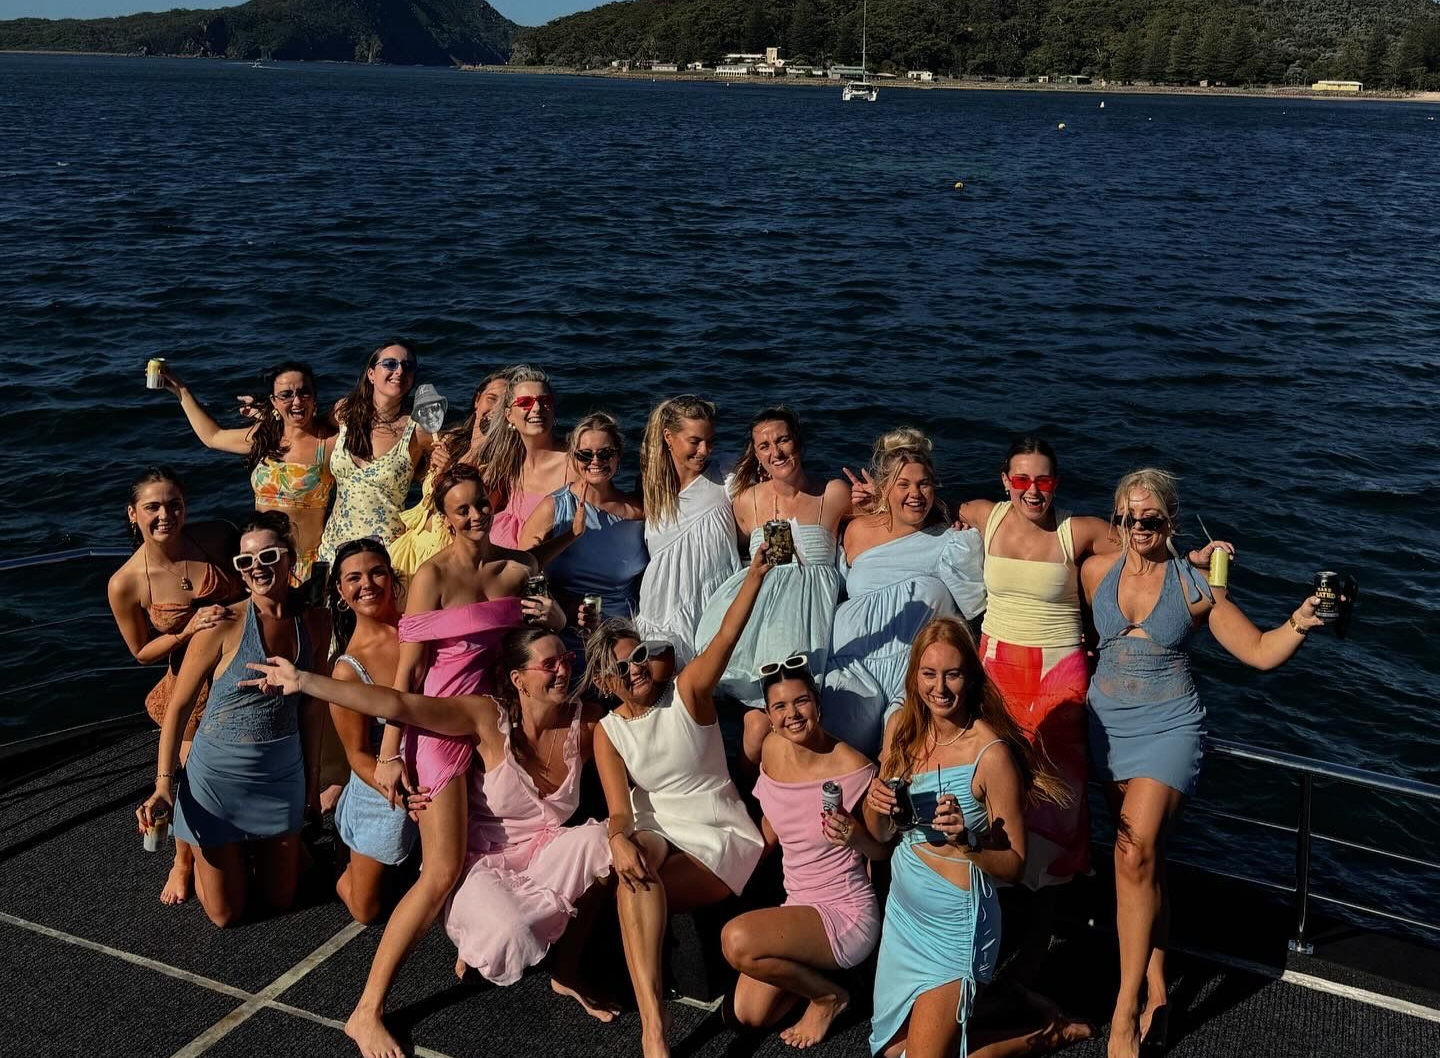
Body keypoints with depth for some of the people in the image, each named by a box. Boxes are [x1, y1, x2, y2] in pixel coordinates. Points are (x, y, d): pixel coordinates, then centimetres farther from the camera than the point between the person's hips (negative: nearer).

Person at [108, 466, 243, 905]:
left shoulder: (218, 537, -17)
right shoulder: (125, 584, -19)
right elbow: (143, 652, -6)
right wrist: (191, 629, -22)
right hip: (197, 684, -1)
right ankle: (183, 863, 34)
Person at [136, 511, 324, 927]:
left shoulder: (312, 623, -4)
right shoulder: (224, 626, -17)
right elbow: (178, 708, -10)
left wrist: (313, 781, 11)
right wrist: (163, 785, -15)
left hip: (282, 776, 4)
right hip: (219, 777, -4)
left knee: (280, 899, 17)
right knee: (226, 913, 9)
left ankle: (255, 848, 46)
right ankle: (200, 857, 39)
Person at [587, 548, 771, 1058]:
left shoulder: (687, 692, -6)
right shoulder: (608, 732, 3)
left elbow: (726, 637, -23)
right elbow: (620, 809, -7)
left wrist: (756, 572, -38)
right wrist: (620, 841, -33)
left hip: (722, 837, -2)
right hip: (657, 836, 2)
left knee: (634, 888, -31)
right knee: (634, 870, -35)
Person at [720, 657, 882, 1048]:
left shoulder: (852, 767, -20)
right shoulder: (772, 749, -1)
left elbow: (883, 850, -8)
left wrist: (855, 837, -28)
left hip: (846, 913, -7)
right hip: (797, 904, 7)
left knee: (736, 939, -27)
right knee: (749, 1014, 0)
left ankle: (828, 993, 0)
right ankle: (814, 968, 26)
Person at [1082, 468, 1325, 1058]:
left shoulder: (1196, 586, -6)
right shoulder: (1095, 572, 1)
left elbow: (1261, 652, -5)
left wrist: (1298, 625, -20)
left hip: (1168, 728, -3)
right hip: (1108, 727, 4)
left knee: (1136, 856, -18)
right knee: (1145, 860, 9)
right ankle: (1156, 992, 18)